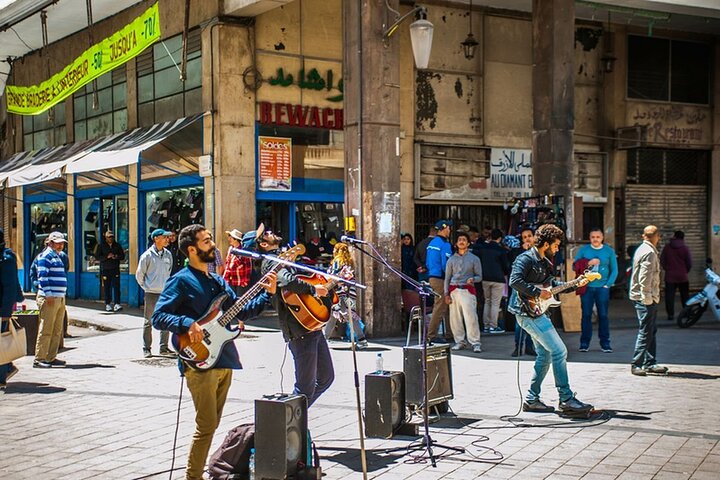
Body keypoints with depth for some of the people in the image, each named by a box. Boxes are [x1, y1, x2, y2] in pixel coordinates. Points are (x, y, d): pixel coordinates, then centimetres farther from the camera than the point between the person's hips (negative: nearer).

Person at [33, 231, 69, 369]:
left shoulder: (57, 256, 21)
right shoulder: (45, 256, -8)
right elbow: (42, 276, -16)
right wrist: (48, 294, -21)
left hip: (60, 298, 10)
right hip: (49, 298, -9)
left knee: (57, 330, 11)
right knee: (46, 330, -8)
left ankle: (51, 357, 16)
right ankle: (39, 359, -5)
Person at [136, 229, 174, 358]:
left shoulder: (168, 254, 6)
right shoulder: (147, 255, -7)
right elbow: (139, 274, 2)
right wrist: (146, 287, 7)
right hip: (151, 294, -4)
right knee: (148, 322, 3)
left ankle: (164, 348, 14)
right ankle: (146, 349, 11)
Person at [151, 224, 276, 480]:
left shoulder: (218, 281, 17)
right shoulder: (181, 281, -7)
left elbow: (241, 312, 19)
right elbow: (158, 317, -13)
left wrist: (266, 293, 9)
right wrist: (187, 324, -27)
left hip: (224, 360, 8)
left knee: (212, 424, 13)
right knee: (206, 426, -8)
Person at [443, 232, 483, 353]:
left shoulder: (474, 259, 9)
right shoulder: (451, 259, 15)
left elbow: (479, 276, 9)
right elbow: (447, 278, 14)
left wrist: (473, 279, -14)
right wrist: (446, 294, 6)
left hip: (468, 290, -3)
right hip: (454, 290, 3)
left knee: (471, 317, -12)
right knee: (455, 318, 0)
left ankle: (475, 343, -9)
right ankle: (459, 341, 9)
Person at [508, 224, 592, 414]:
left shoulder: (543, 262, 16)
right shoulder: (526, 259, -13)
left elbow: (551, 283, 25)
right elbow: (515, 281, -26)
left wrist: (576, 284, 18)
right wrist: (538, 292, -21)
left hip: (536, 313, 11)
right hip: (528, 312, -11)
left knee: (545, 356, 13)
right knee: (559, 351, -12)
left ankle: (532, 399, 18)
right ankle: (566, 399, -8)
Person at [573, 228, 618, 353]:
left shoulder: (609, 251, 5)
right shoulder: (583, 249, 5)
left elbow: (614, 270, 6)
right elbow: (575, 266, 2)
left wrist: (608, 284, -4)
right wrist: (588, 263, -13)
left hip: (602, 288, 0)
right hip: (586, 287, 0)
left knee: (603, 315, 2)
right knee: (586, 315, 3)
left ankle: (605, 343, 11)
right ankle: (584, 342, 11)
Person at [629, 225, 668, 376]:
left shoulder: (642, 249, 16)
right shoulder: (649, 252, -15)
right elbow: (644, 279, -22)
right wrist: (647, 299, -21)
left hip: (647, 298, 10)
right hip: (646, 298, -10)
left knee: (651, 331, 13)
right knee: (645, 332, -6)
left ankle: (650, 363, 17)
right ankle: (636, 365, -3)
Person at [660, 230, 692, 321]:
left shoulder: (667, 247, -1)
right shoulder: (685, 248, -5)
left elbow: (662, 260, 3)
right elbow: (689, 263, -3)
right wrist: (686, 271, 14)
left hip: (670, 276, 0)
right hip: (682, 276, 0)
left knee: (669, 296, 2)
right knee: (685, 296, 12)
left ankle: (670, 314, -3)